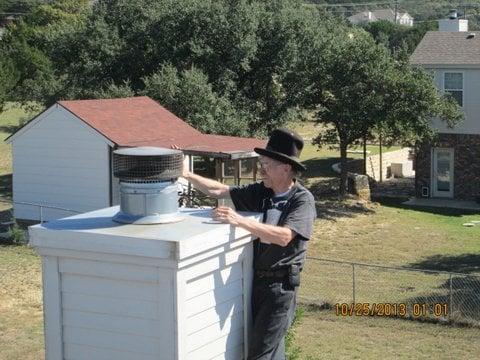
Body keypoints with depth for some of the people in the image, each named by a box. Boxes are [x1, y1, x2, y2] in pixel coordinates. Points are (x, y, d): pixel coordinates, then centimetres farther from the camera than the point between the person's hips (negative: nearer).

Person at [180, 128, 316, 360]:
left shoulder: (302, 199, -12)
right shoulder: (260, 192, 6)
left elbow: (284, 236, -26)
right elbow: (219, 191, 8)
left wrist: (240, 221, -30)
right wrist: (187, 175, -3)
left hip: (280, 284, -6)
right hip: (254, 280, 6)